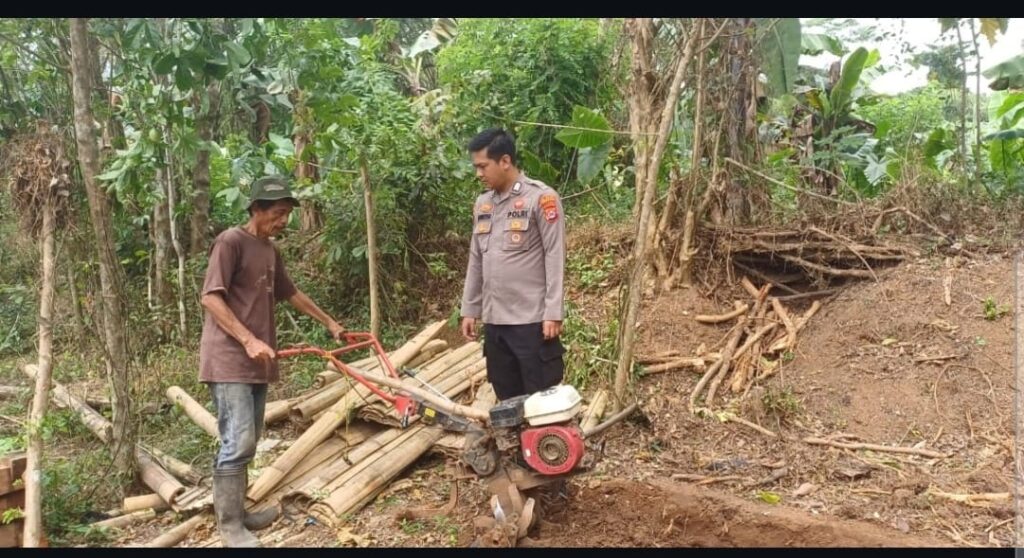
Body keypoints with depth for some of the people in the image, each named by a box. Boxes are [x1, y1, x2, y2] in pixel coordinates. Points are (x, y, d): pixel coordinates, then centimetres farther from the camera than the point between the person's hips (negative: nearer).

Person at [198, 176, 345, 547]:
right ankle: (229, 526, -1)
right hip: (229, 359, -8)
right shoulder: (231, 241, -9)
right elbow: (211, 297, -16)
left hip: (257, 361, 8)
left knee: (249, 442, 10)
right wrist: (248, 340, -23)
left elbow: (291, 293, 29)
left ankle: (238, 513, 19)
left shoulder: (270, 250, 16)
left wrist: (329, 323, 36)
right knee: (238, 442, -10)